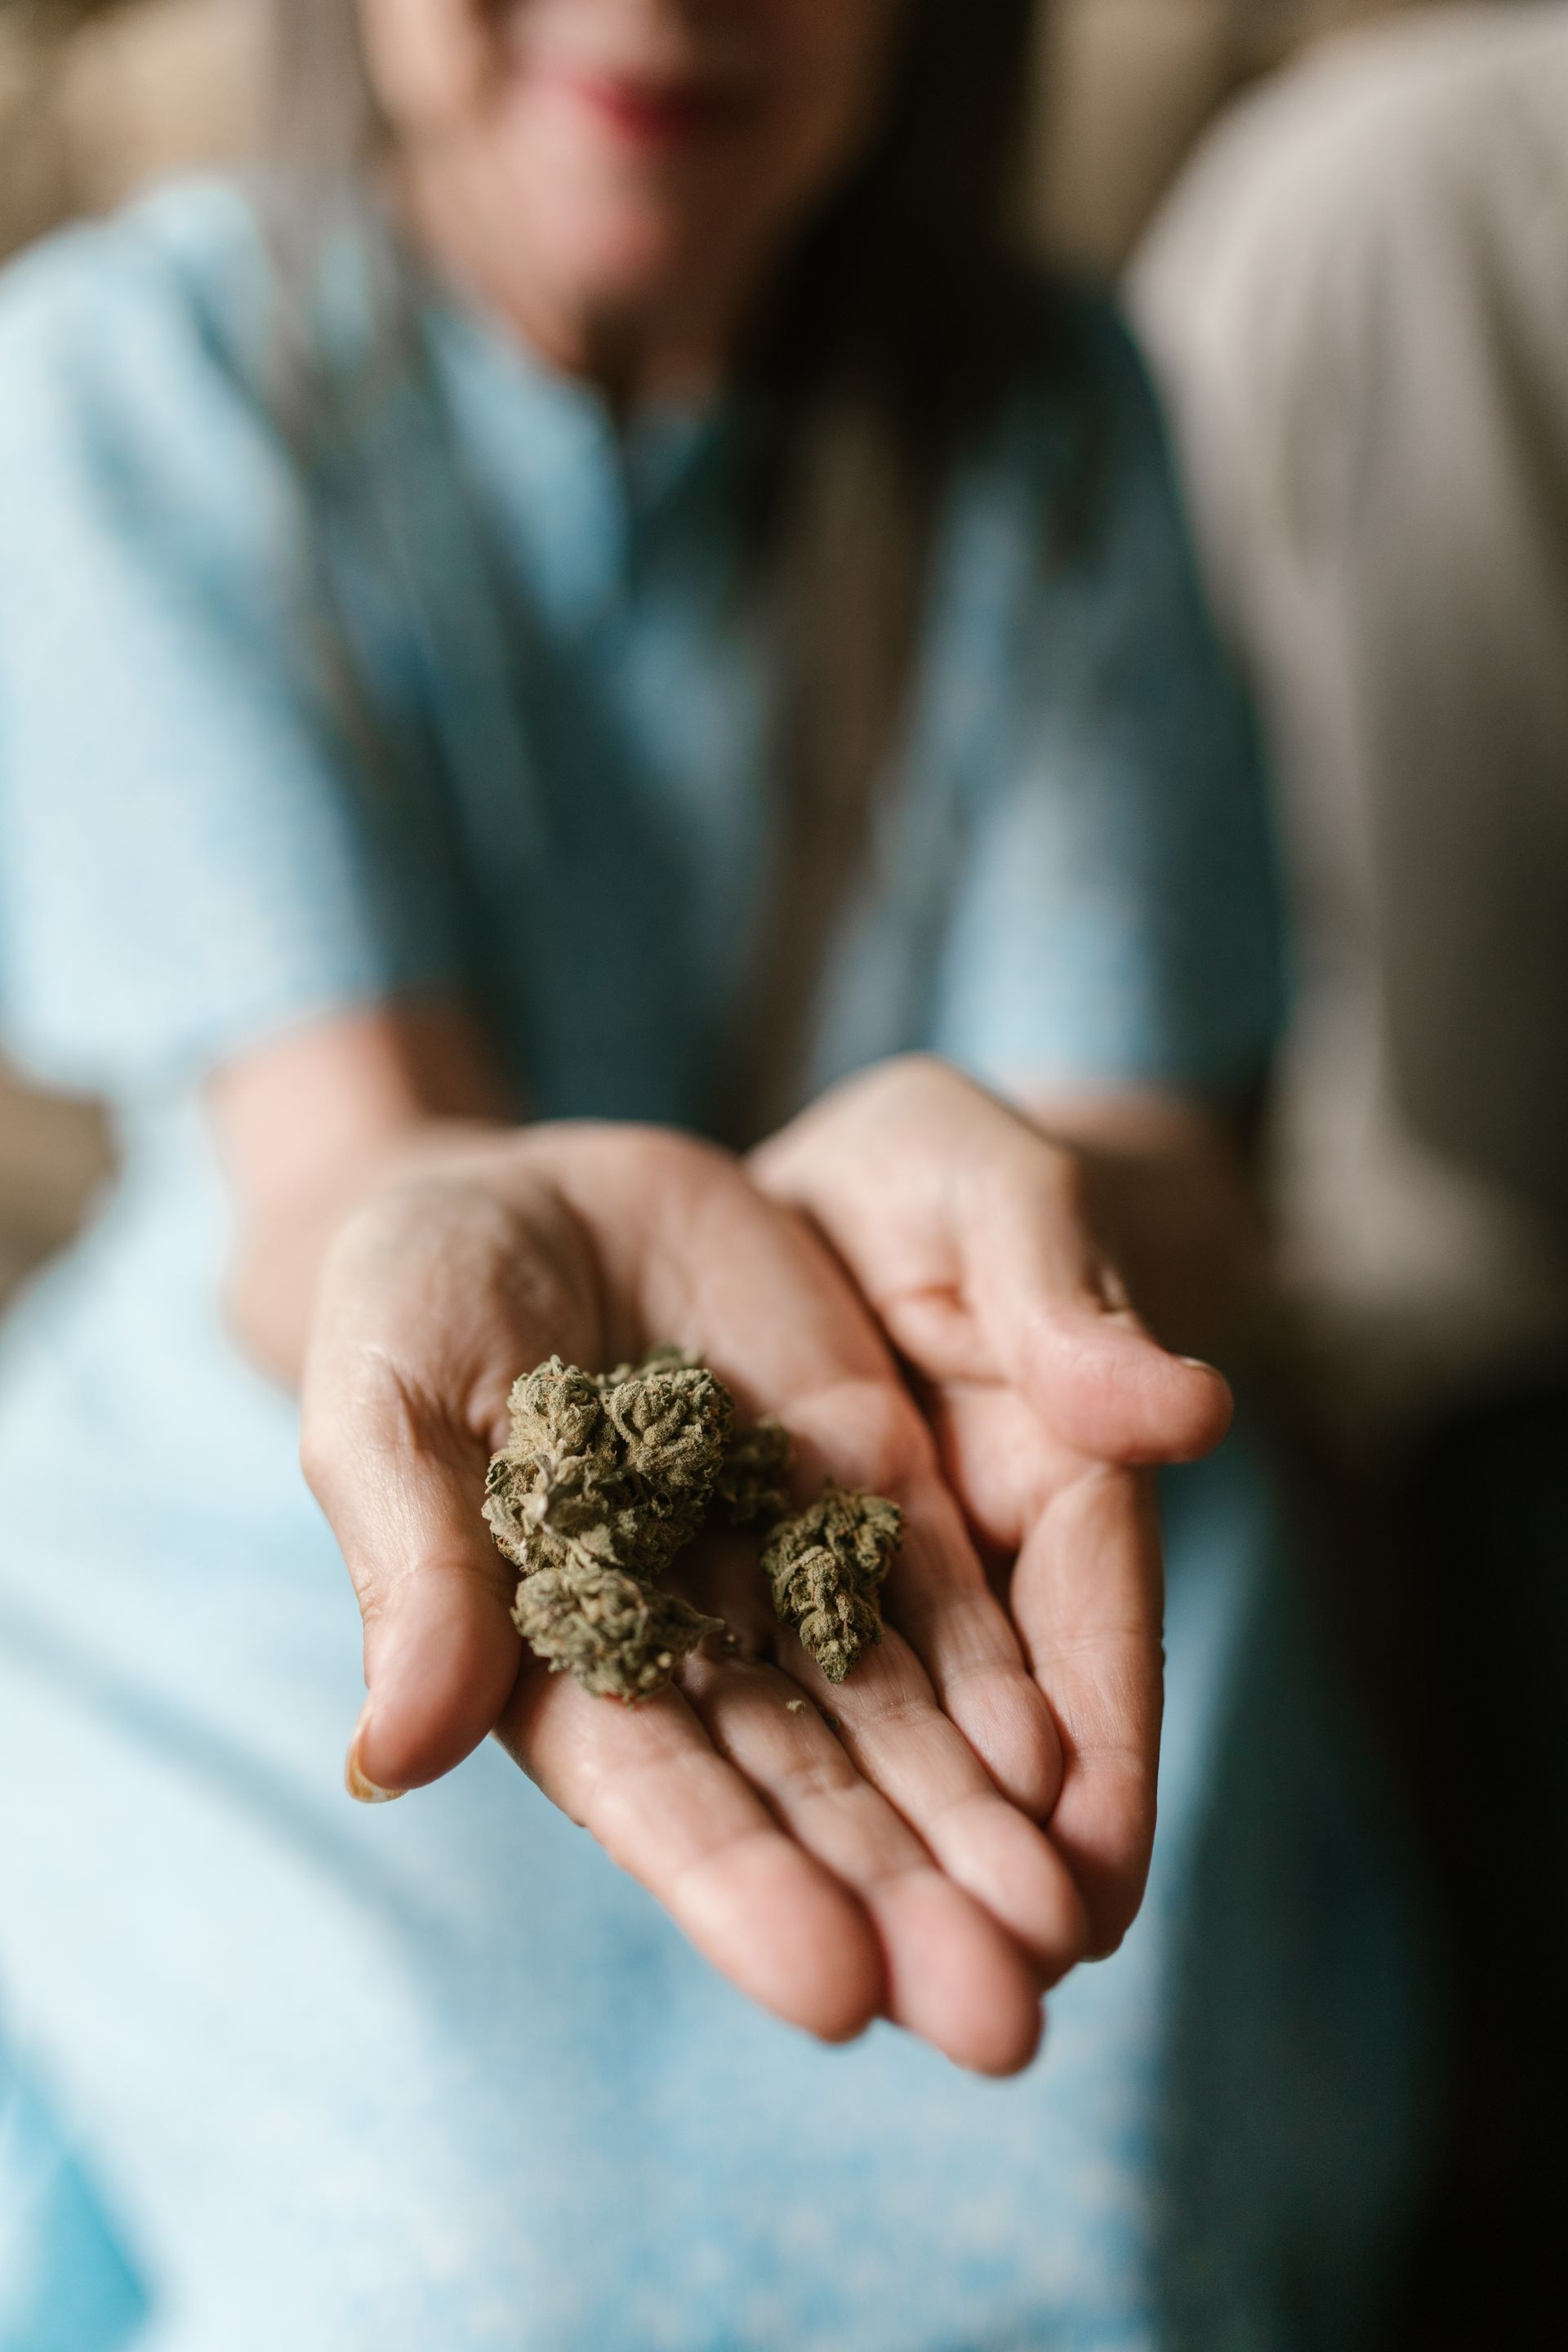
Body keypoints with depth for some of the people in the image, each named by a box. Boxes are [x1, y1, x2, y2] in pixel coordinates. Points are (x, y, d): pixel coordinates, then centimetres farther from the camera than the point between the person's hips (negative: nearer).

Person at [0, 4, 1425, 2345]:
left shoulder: (1049, 413, -1)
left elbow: (1160, 1154, -9)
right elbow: (341, 1135, -20)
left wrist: (926, 1174, -32)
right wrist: (456, 1214, -44)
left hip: (964, 1524, 2)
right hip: (258, 1529, -1)